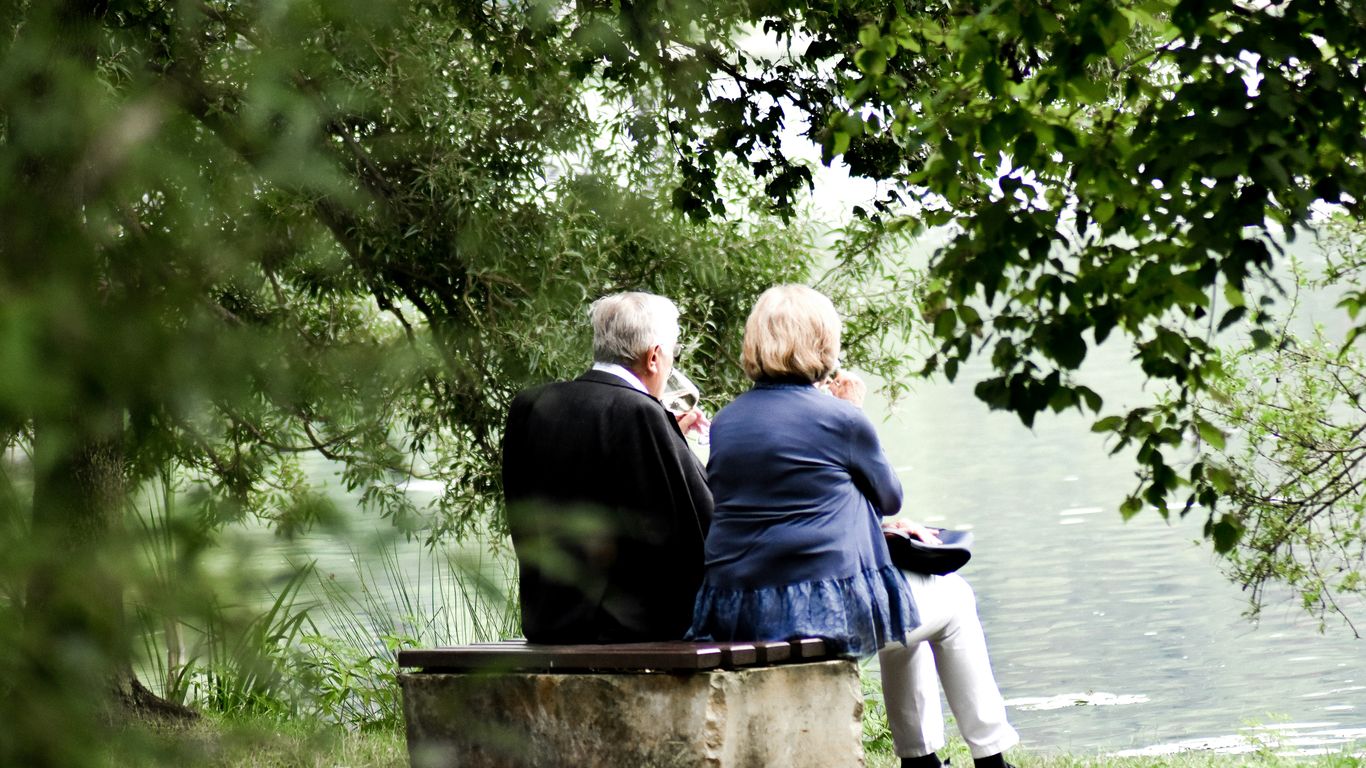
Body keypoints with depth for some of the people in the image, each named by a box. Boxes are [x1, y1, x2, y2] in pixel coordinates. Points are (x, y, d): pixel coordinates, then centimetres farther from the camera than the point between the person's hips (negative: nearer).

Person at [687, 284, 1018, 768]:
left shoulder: (723, 424, 9)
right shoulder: (840, 419, -10)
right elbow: (889, 496, 7)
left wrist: (880, 525, 26)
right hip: (826, 609, -7)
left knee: (905, 601, 33)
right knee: (952, 601, 22)